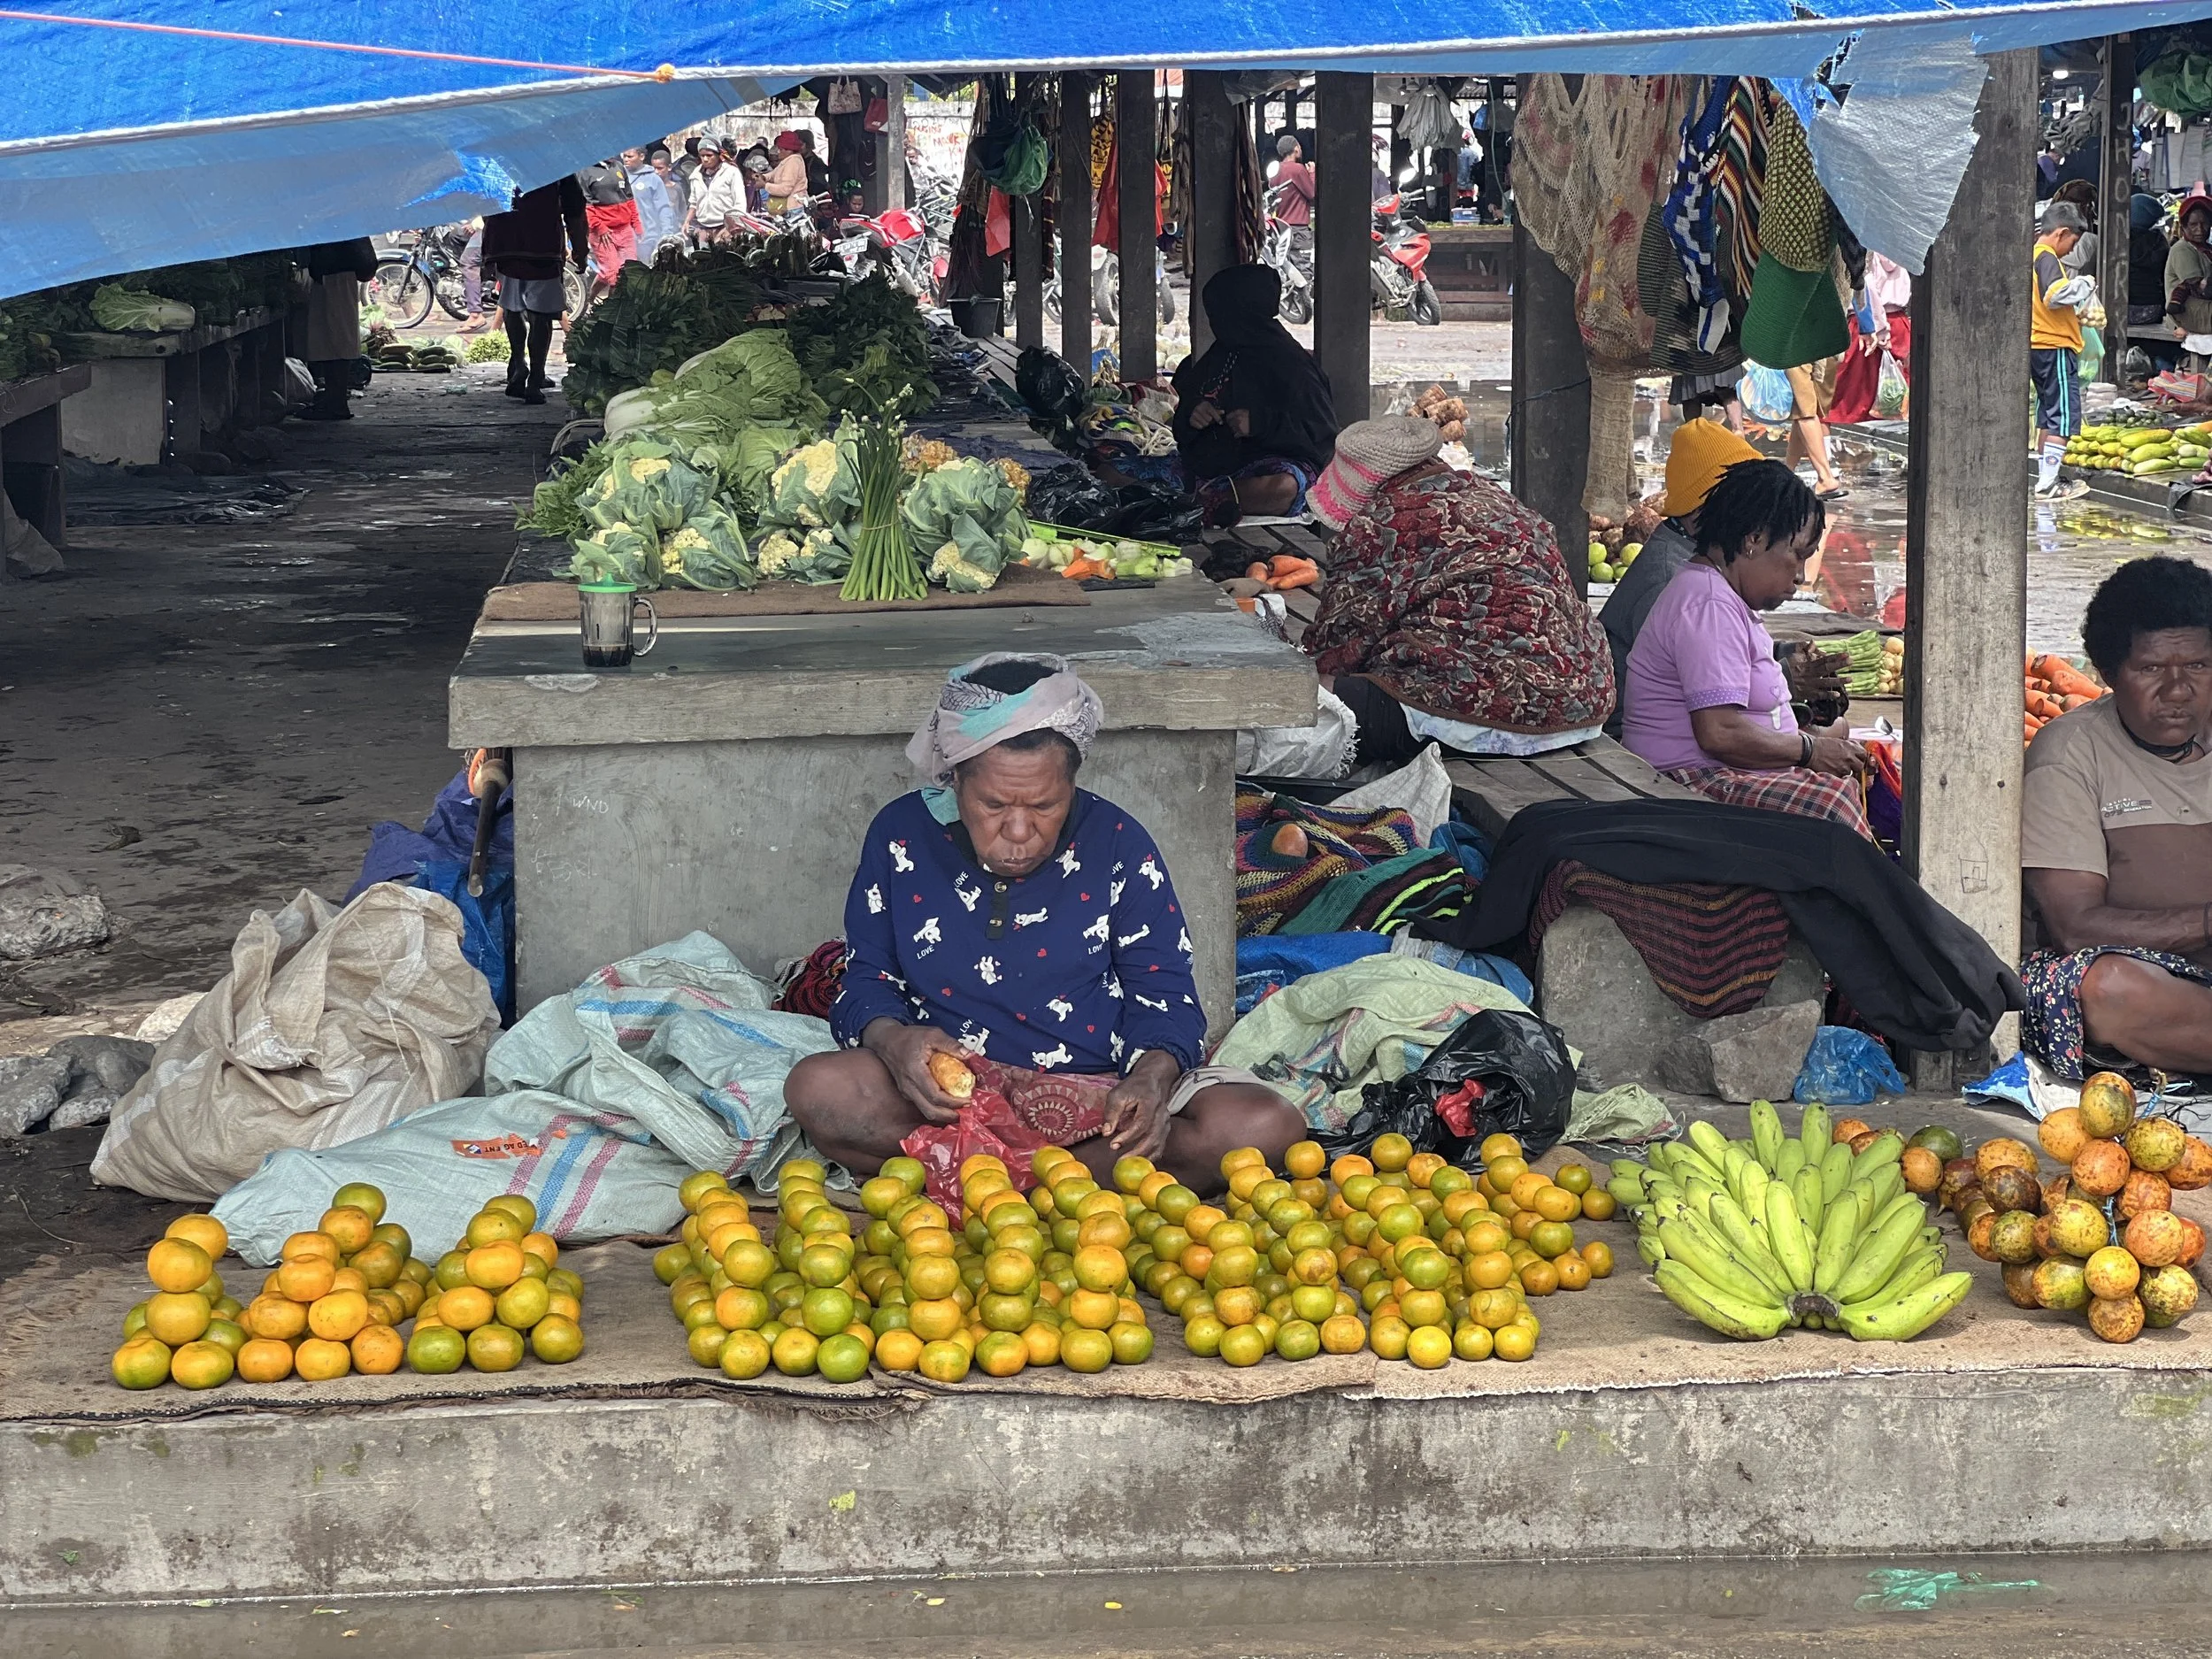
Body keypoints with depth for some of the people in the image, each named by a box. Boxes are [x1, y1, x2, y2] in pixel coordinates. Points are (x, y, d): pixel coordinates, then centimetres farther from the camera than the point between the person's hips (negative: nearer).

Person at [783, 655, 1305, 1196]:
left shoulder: (1117, 845, 0)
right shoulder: (901, 835, 1)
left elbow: (1164, 994, 0)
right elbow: (865, 983, 5)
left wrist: (1151, 1079, -23)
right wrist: (893, 1040, -20)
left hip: (1095, 1096, 0)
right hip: (952, 1094, 0)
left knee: (1268, 1125, -26)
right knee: (816, 1089, -31)